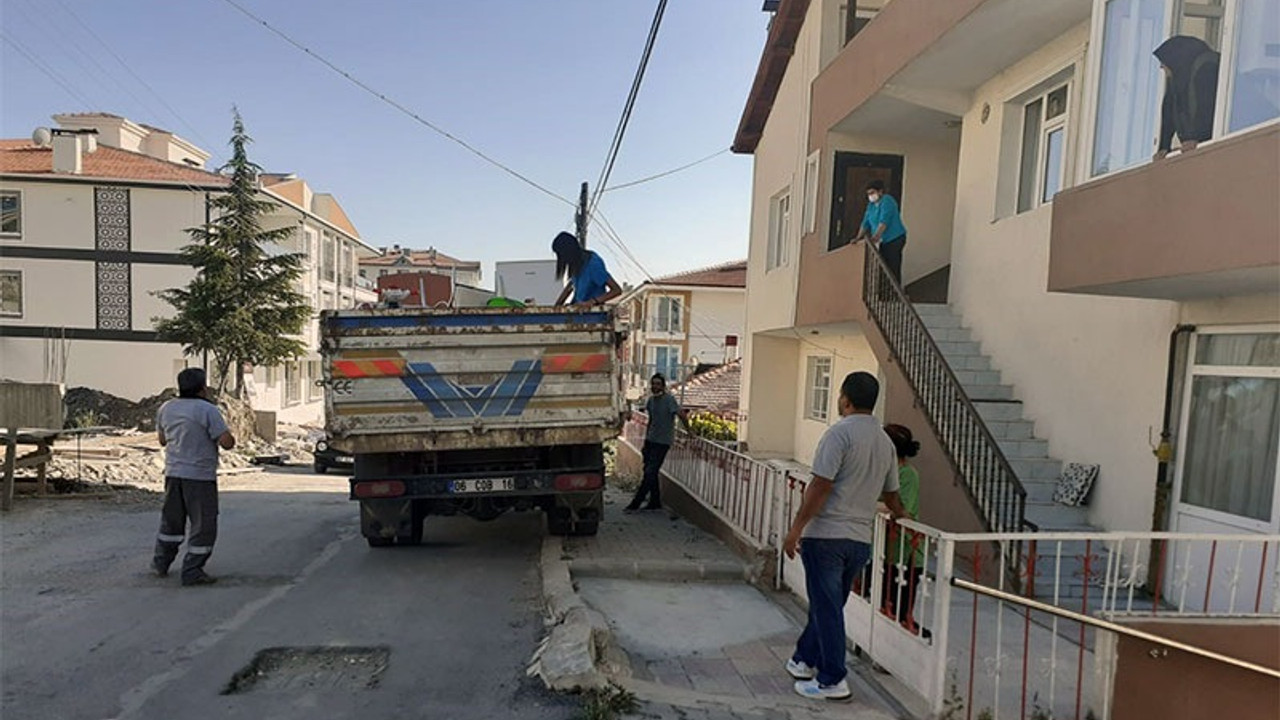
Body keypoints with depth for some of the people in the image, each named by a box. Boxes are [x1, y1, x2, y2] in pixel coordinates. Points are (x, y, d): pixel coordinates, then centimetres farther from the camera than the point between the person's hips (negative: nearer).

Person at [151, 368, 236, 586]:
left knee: (171, 520, 22)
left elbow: (163, 440, 21)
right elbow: (227, 443, -18)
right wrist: (228, 435, 2)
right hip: (200, 476, -7)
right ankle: (192, 571, 5)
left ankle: (161, 563, 33)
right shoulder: (207, 410, -15)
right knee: (203, 525, 2)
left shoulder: (166, 408, 8)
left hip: (173, 473, 7)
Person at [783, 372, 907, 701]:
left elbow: (821, 486, -19)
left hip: (826, 535, -7)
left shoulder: (840, 433, -13)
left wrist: (796, 528, -15)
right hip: (861, 539, 7)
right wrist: (899, 513, 41)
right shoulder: (885, 441, 10)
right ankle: (804, 660, 33)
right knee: (829, 605, 19)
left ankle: (832, 681, 10)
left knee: (827, 608, 3)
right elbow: (890, 493, 20)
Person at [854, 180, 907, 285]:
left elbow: (884, 221, -24)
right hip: (883, 241, 8)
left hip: (895, 240, -8)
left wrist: (876, 237, -34)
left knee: (893, 269, -9)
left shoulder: (887, 201, -12)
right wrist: (858, 238, 1)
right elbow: (866, 223, 12)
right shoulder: (871, 205, 13)